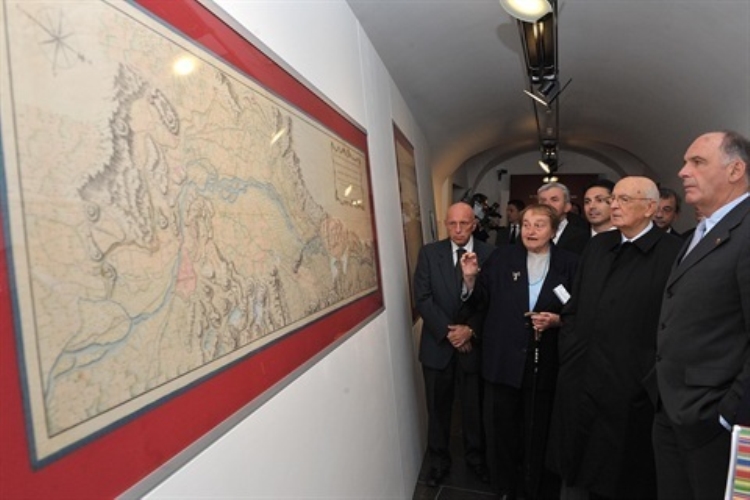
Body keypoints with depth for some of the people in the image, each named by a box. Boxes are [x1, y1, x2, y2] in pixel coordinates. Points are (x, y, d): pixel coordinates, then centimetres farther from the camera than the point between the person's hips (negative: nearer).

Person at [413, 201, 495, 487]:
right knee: (438, 408, 15)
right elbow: (422, 299, -7)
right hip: (437, 344, 1)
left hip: (475, 344, 0)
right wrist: (448, 331, -14)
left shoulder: (490, 254, -4)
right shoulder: (429, 253, -3)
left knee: (475, 407, 17)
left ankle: (476, 457, 42)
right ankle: (439, 462, 37)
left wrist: (470, 330, -15)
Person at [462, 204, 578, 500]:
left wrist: (557, 320, -17)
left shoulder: (569, 264, -1)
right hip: (503, 360, 1)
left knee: (539, 430, 15)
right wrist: (470, 278, -15)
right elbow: (482, 303, 0)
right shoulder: (502, 258, 0)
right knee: (501, 429, 15)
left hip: (545, 363, 0)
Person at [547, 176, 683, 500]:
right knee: (575, 474, 20)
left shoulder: (673, 253, -10)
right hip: (579, 382, 5)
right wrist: (569, 354, 5)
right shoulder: (597, 245, 8)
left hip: (629, 391, -5)